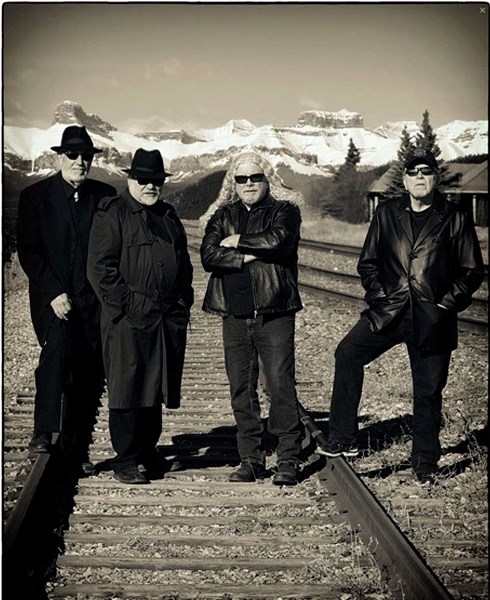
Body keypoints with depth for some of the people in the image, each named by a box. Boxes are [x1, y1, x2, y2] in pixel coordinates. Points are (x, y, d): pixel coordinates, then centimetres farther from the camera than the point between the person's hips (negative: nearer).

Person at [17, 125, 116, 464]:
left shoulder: (106, 196, 9)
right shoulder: (35, 196, 2)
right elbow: (28, 250, -3)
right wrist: (54, 294, -12)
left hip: (93, 299, 3)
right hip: (53, 296, -3)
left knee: (91, 375, 0)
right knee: (58, 346, -28)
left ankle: (76, 449, 11)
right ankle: (43, 434, -27)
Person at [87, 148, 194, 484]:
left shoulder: (168, 215, 18)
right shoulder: (112, 214, -3)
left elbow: (184, 262, 22)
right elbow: (101, 267, -9)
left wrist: (184, 303, 11)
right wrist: (124, 305, -14)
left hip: (168, 318, 6)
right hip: (129, 319, -6)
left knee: (157, 386, 13)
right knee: (129, 388, -2)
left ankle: (148, 451, 25)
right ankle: (125, 461, 6)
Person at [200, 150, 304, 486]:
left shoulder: (284, 211, 5)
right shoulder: (223, 216, 14)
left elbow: (277, 239, -17)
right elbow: (209, 255, -2)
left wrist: (237, 241, -6)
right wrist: (249, 255, -12)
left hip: (274, 313, -4)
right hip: (235, 316, 4)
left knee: (281, 386, -5)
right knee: (241, 389, 6)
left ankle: (289, 461, 2)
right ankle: (251, 460, 15)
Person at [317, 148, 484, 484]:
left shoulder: (455, 219, 2)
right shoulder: (387, 214, 9)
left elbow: (472, 271, 4)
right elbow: (368, 263, 13)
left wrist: (447, 304, -6)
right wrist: (379, 295, -1)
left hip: (431, 321, -1)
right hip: (388, 313, 2)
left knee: (428, 392, 6)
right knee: (348, 353, -19)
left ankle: (426, 464, 22)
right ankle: (344, 440, -12)